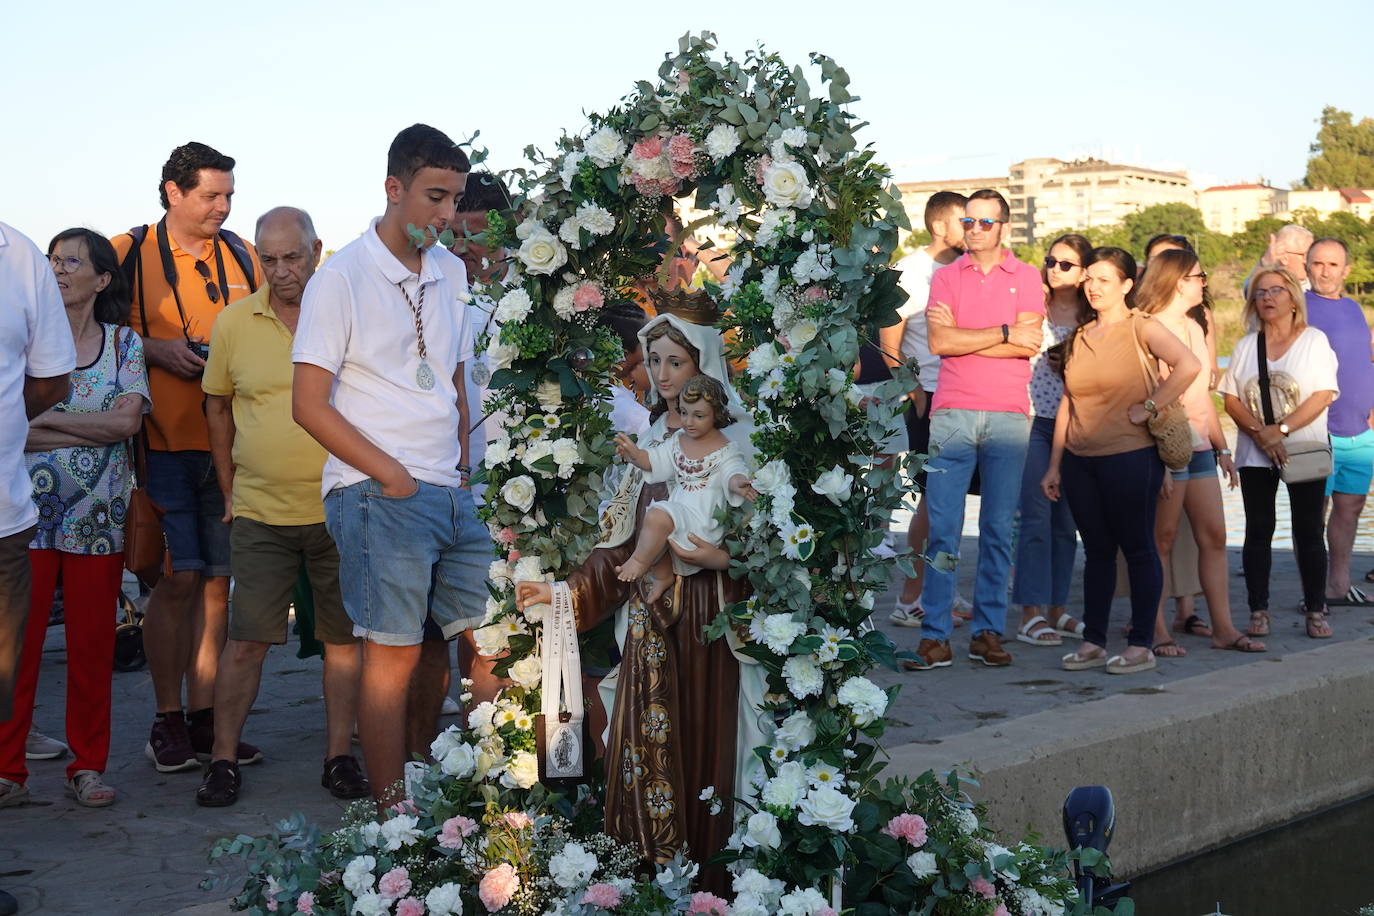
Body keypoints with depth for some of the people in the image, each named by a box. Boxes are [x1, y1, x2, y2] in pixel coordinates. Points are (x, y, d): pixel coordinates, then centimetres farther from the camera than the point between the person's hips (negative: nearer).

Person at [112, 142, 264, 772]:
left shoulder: (242, 259, 13)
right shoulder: (130, 253, 2)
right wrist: (156, 351, -11)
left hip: (228, 442, 4)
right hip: (162, 441, -4)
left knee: (217, 580, 5)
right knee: (178, 577, -6)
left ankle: (205, 721, 14)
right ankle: (167, 722, 6)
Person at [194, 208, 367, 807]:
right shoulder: (234, 323, 2)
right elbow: (217, 404, 14)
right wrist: (229, 492, 12)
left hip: (340, 509, 0)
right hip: (259, 512, 1)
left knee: (344, 638, 7)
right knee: (246, 640, 1)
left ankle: (339, 757, 18)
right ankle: (223, 759, 12)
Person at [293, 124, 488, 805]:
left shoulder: (450, 272, 14)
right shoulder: (342, 278, -7)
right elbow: (309, 405, -10)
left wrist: (462, 468, 12)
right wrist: (393, 475, -11)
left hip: (452, 494, 7)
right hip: (378, 495, -7)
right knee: (394, 654, -5)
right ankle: (393, 816, 4)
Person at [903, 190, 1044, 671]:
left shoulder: (1026, 278, 9)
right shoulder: (946, 277, 11)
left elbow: (1030, 344, -5)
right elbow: (939, 342, -4)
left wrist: (962, 336, -6)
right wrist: (1005, 333, -5)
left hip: (1008, 415, 0)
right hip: (952, 413, 0)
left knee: (999, 529, 2)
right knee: (941, 528, -5)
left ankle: (988, 631, 9)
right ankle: (934, 635, -3)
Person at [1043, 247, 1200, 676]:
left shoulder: (1140, 328, -5)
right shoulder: (1079, 337, 13)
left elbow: (1188, 365, -22)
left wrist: (1149, 407, -17)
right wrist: (1054, 465, 13)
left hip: (1130, 456, -6)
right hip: (1080, 459, 6)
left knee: (1138, 548, 1)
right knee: (1096, 551, 10)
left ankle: (1141, 644, 5)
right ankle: (1092, 642, 14)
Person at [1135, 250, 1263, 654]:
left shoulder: (1195, 328, 18)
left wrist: (1222, 447, 20)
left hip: (1199, 446, 8)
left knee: (1214, 536, 5)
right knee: (1162, 538, -4)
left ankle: (1223, 627, 8)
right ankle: (1156, 630, 1)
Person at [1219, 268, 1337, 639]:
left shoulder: (1315, 340, 1)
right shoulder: (1245, 346, 10)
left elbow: (1323, 395, -8)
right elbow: (1231, 399, 4)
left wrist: (1280, 429, -17)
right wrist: (1261, 433, -12)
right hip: (1255, 455, 3)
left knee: (1308, 533, -1)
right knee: (1258, 532, 3)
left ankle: (1315, 610, 6)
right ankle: (1258, 610, 9)